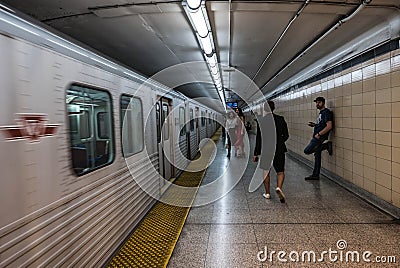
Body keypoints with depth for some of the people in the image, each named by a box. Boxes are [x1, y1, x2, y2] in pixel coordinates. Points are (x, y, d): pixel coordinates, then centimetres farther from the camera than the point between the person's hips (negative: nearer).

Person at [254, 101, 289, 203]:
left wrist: (256, 153, -4)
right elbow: (286, 135, 5)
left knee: (266, 172, 13)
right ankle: (279, 187, -13)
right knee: (280, 172, 12)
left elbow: (258, 138, -9)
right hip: (279, 150, 2)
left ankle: (267, 193, 21)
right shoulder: (281, 119, -1)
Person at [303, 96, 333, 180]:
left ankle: (327, 145, -4)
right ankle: (315, 175, 16)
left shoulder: (327, 112, -12)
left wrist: (319, 134, -21)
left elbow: (329, 126, -20)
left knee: (307, 151, -14)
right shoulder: (321, 113, 18)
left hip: (320, 137, -10)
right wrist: (314, 125, 10)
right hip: (317, 137, 10)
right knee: (317, 155, 11)